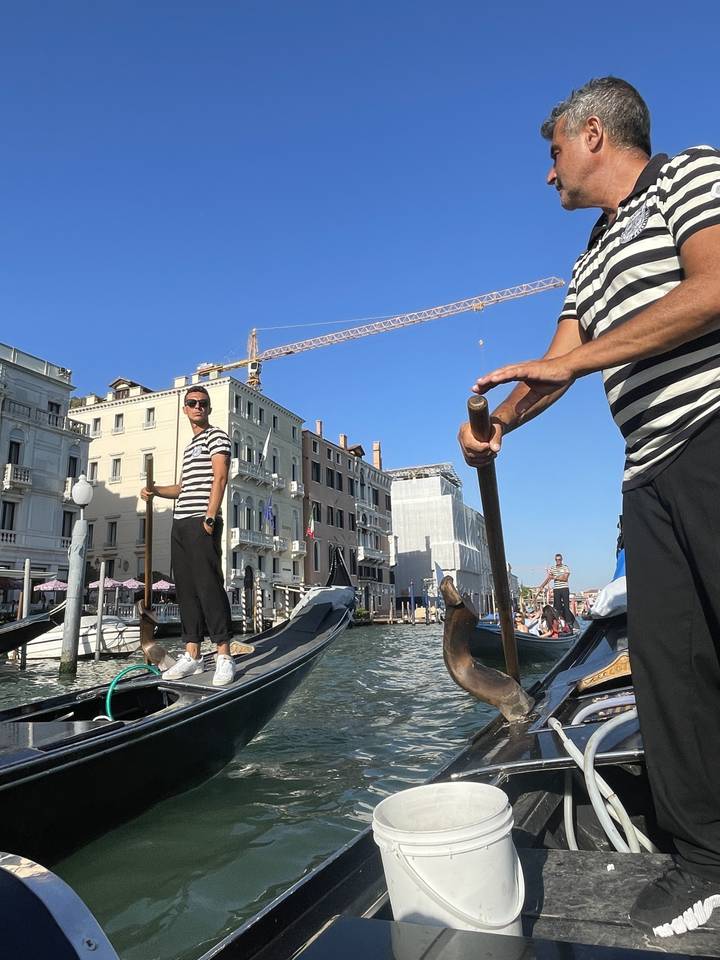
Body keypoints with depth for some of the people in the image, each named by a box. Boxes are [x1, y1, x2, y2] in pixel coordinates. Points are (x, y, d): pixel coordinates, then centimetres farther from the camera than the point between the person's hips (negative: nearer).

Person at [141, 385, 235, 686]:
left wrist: (210, 517, -20)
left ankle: (224, 656, -8)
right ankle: (192, 655, 10)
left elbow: (220, 478, -11)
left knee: (208, 586, -12)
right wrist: (156, 491, 17)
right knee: (186, 589, 6)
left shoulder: (216, 436, 1)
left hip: (201, 523, -8)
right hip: (180, 524, 9)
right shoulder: (189, 445, 26)